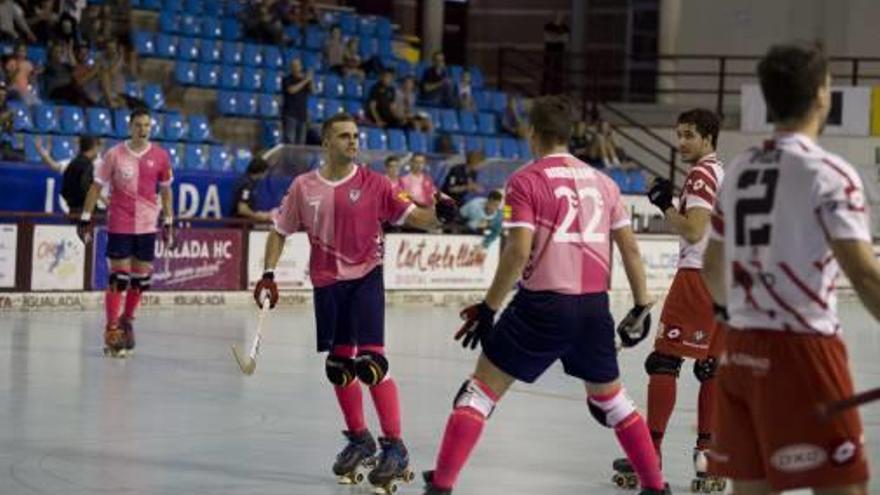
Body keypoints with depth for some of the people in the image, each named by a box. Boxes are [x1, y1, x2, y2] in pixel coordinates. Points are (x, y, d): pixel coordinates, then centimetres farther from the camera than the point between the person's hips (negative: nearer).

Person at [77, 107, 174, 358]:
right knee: (119, 276, -6)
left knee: (141, 277, 7)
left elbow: (166, 191, 12)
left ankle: (127, 321, 27)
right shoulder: (115, 154, -5)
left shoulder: (160, 156, 1)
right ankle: (111, 331, -1)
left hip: (146, 225, 3)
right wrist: (85, 218, -4)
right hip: (119, 224, -3)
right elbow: (96, 186, 0)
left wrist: (168, 222, 11)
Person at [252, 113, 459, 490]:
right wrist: (268, 275, 2)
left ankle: (394, 447, -9)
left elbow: (410, 216, -9)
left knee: (369, 361, -15)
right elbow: (280, 231, 10)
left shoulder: (372, 184, -5)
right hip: (327, 283, 4)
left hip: (365, 277, -3)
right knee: (338, 365, 11)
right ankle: (359, 439, 30)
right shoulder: (303, 187, 1)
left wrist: (438, 215, -29)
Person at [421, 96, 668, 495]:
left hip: (544, 303, -5)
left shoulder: (526, 180, -4)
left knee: (481, 389, 4)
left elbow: (518, 251, -14)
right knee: (609, 397, 23)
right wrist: (642, 305, 18)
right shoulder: (601, 181, 11)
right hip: (594, 305, 5)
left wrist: (488, 307, -8)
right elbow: (629, 247, 10)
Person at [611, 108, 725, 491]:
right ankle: (708, 453, 7)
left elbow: (693, 231, -18)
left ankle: (651, 451, -8)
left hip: (699, 275, -9)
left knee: (664, 360, -6)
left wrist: (665, 204, -7)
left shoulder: (702, 174, -9)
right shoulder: (727, 174, 20)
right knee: (711, 368, 9)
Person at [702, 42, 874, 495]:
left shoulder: (739, 169, 11)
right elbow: (863, 275, -19)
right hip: (802, 349, -7)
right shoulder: (828, 173, -10)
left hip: (740, 351, 7)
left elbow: (713, 268, 22)